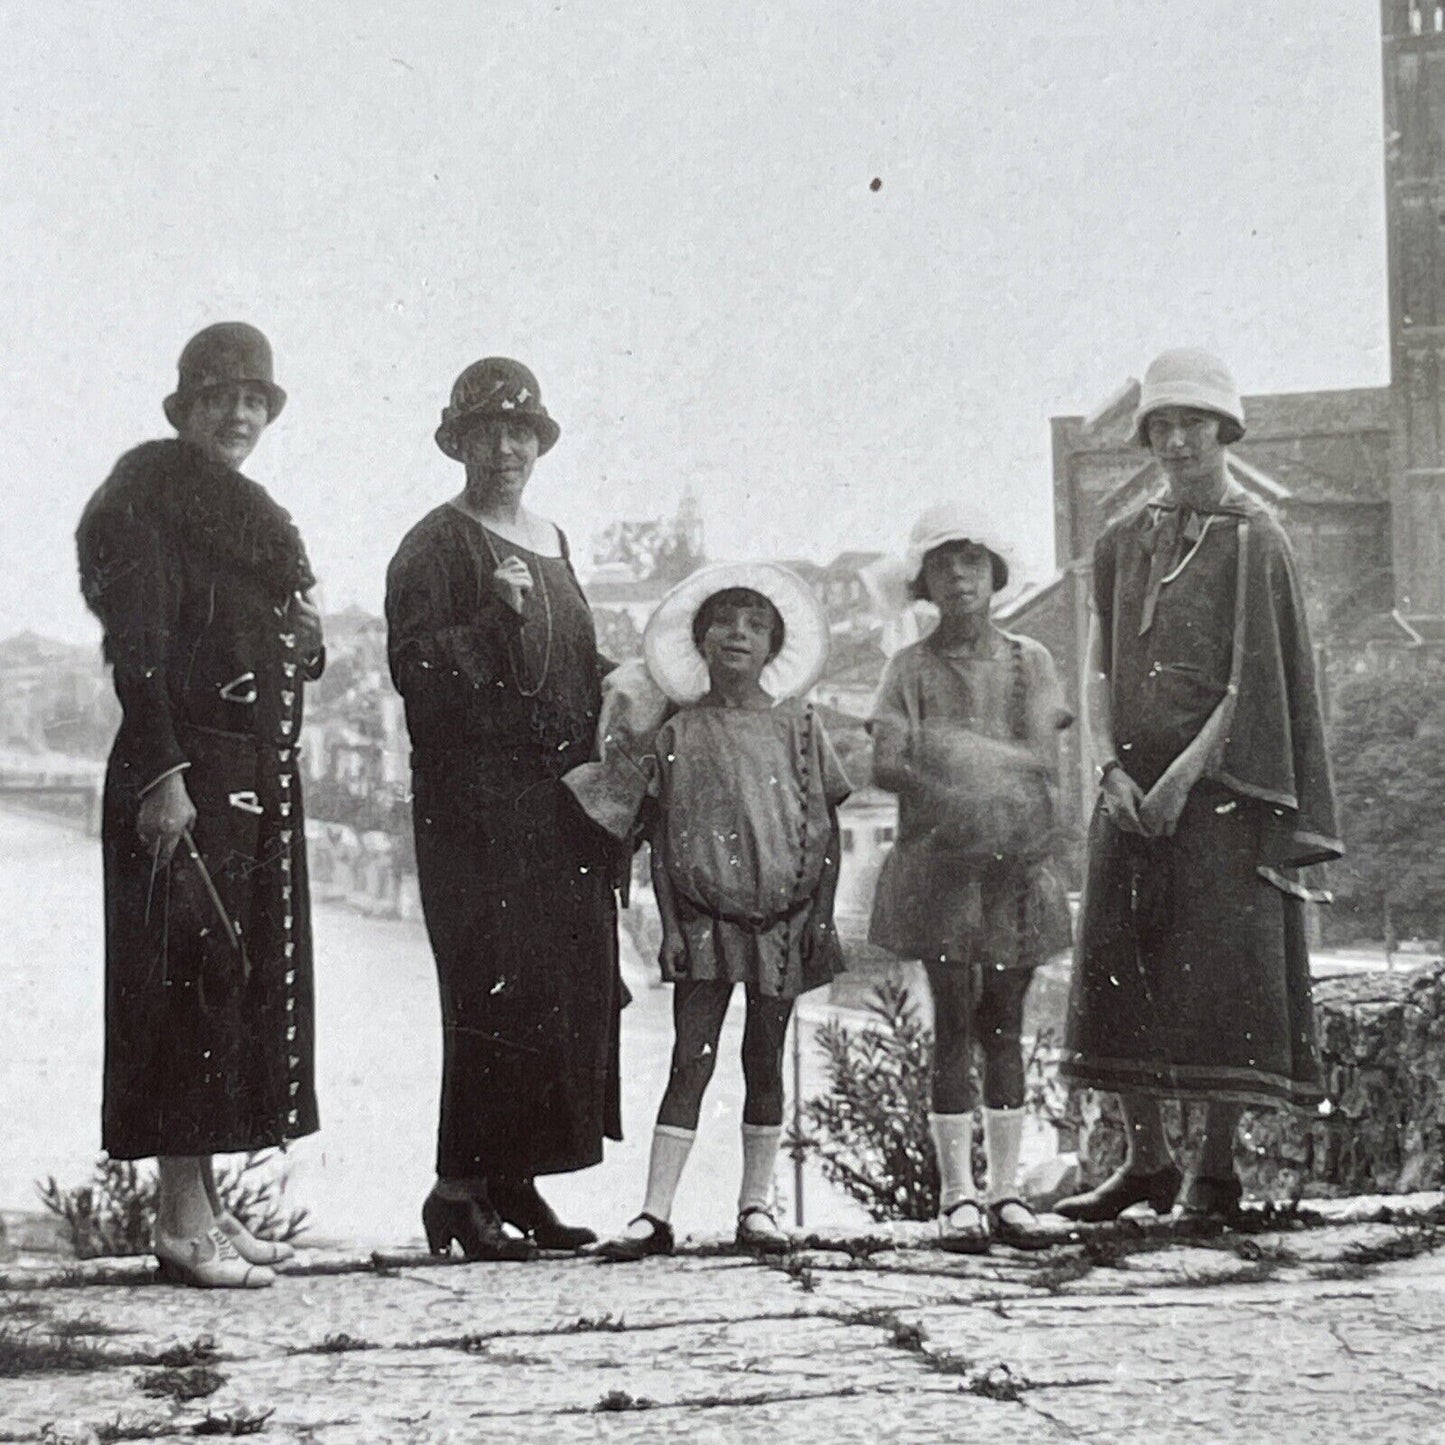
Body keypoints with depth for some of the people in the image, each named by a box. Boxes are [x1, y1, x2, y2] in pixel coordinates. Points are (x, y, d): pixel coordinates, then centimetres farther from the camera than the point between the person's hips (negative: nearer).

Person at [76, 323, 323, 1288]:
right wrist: (161, 774, -22)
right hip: (188, 774, -9)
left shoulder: (250, 518, 20)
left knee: (251, 980, 9)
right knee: (195, 975, -10)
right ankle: (184, 1222, -8)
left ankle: (207, 1201, 16)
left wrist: (304, 632, 2)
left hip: (260, 779, 9)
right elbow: (137, 649, -14)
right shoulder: (150, 502, -6)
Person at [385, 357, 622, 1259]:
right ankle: (461, 1187, -7)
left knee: (573, 988, 5)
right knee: (499, 989, -12)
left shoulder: (551, 544, 20)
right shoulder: (434, 547, -2)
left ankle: (514, 1180, 12)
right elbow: (414, 667, -13)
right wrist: (497, 620, -23)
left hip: (561, 802, 7)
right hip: (475, 803, -7)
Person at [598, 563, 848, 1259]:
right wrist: (671, 928, -3)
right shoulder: (680, 733, 3)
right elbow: (663, 838, 3)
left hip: (781, 917, 1)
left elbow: (826, 829, 6)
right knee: (690, 1060, -4)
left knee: (764, 1059, 7)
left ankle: (755, 1205, 16)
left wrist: (822, 919, 0)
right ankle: (655, 1214, -4)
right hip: (704, 918, -1)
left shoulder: (797, 725, 4)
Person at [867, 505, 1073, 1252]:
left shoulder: (1029, 660, 9)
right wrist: (961, 804, -17)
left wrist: (957, 746, -13)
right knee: (954, 1023, -3)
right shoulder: (912, 666, 4)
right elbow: (886, 766, -8)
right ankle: (958, 1196, 0)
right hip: (940, 868, -2)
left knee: (1005, 1026, 5)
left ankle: (1004, 1191, 9)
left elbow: (1043, 762, -2)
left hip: (1018, 868, 2)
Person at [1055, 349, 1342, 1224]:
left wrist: (1185, 776, -15)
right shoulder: (1124, 546, 13)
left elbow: (1257, 680, -9)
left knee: (1221, 973, -5)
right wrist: (1111, 767, -4)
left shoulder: (1256, 542, -2)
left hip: (1222, 788, -5)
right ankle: (1146, 1161, 13)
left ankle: (1219, 1168, 2)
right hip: (1135, 791, 5)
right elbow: (1100, 670, 12)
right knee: (1120, 972, 4)